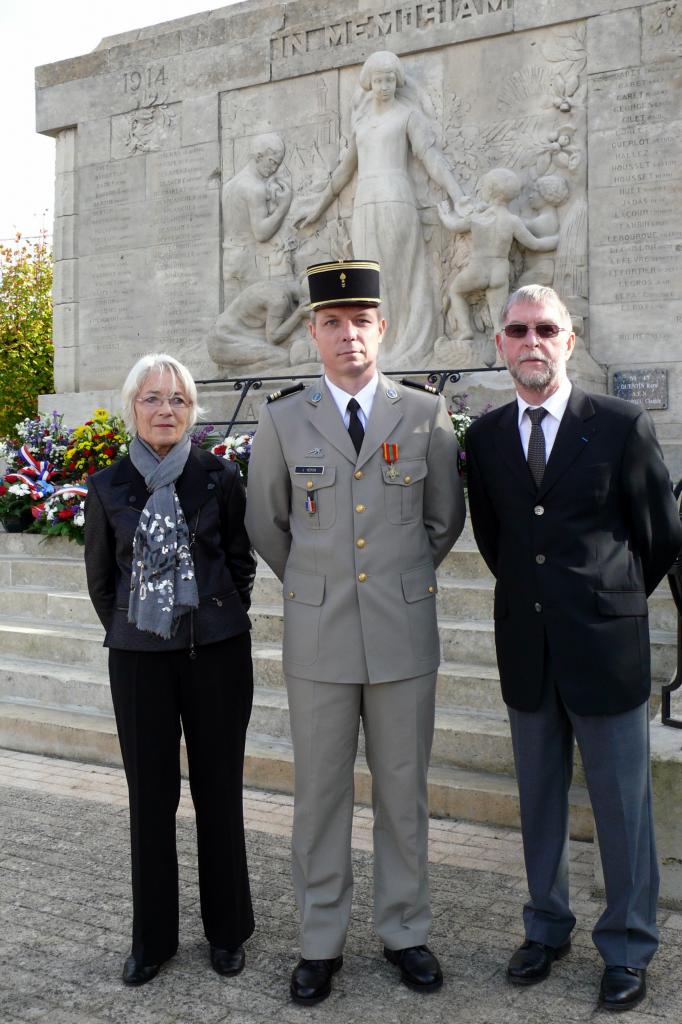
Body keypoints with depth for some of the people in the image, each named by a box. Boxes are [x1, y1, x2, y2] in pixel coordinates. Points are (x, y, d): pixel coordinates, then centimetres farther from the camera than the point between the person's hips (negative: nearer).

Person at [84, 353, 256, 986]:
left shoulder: (220, 478, -2)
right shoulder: (108, 488, 1)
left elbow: (242, 562, 6)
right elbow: (99, 579, 10)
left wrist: (219, 623, 6)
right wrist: (129, 631, 10)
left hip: (216, 654, -1)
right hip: (139, 657, 1)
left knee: (219, 790, 9)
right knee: (150, 795, 9)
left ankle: (226, 928, 26)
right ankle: (152, 936, 25)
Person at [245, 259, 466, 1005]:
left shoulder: (426, 415, 0)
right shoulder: (283, 421, 1)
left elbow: (446, 519, 11)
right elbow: (265, 525, 12)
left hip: (405, 635, 0)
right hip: (318, 637, 0)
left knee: (403, 791, 11)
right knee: (320, 795, 9)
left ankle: (404, 931, 28)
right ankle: (320, 942, 25)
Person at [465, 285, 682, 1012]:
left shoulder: (623, 426, -7)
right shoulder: (484, 437, 3)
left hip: (605, 646, -3)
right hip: (526, 649, 4)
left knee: (622, 806, 8)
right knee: (539, 801, 16)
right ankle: (547, 930, 34)